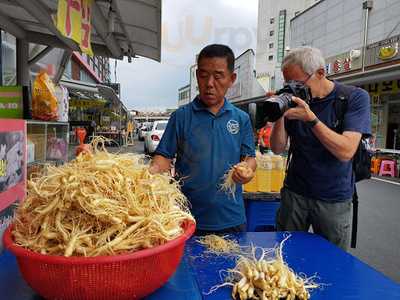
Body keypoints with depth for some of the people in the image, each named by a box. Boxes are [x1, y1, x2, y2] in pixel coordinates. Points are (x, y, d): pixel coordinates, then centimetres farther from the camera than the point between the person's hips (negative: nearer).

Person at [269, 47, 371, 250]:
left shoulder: (355, 98, -9)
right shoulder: (294, 100, -1)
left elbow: (346, 152, -20)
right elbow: (278, 149, -2)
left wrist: (310, 118, -28)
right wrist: (279, 116, -18)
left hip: (334, 200, -2)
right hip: (294, 193, 2)